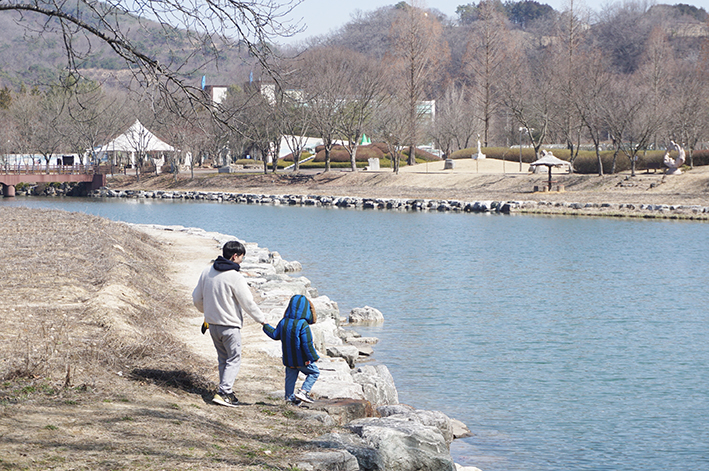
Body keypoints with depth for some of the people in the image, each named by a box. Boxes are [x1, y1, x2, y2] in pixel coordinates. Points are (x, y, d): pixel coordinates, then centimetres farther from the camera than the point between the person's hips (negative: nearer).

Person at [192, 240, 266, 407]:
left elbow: (197, 298, 12)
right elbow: (248, 303, -13)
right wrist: (262, 319, 1)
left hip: (212, 324, 7)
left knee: (223, 358, 18)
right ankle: (223, 392, -7)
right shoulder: (235, 277, -18)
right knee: (234, 358, 3)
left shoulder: (207, 272, 3)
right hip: (229, 326, -7)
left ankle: (226, 391, 23)